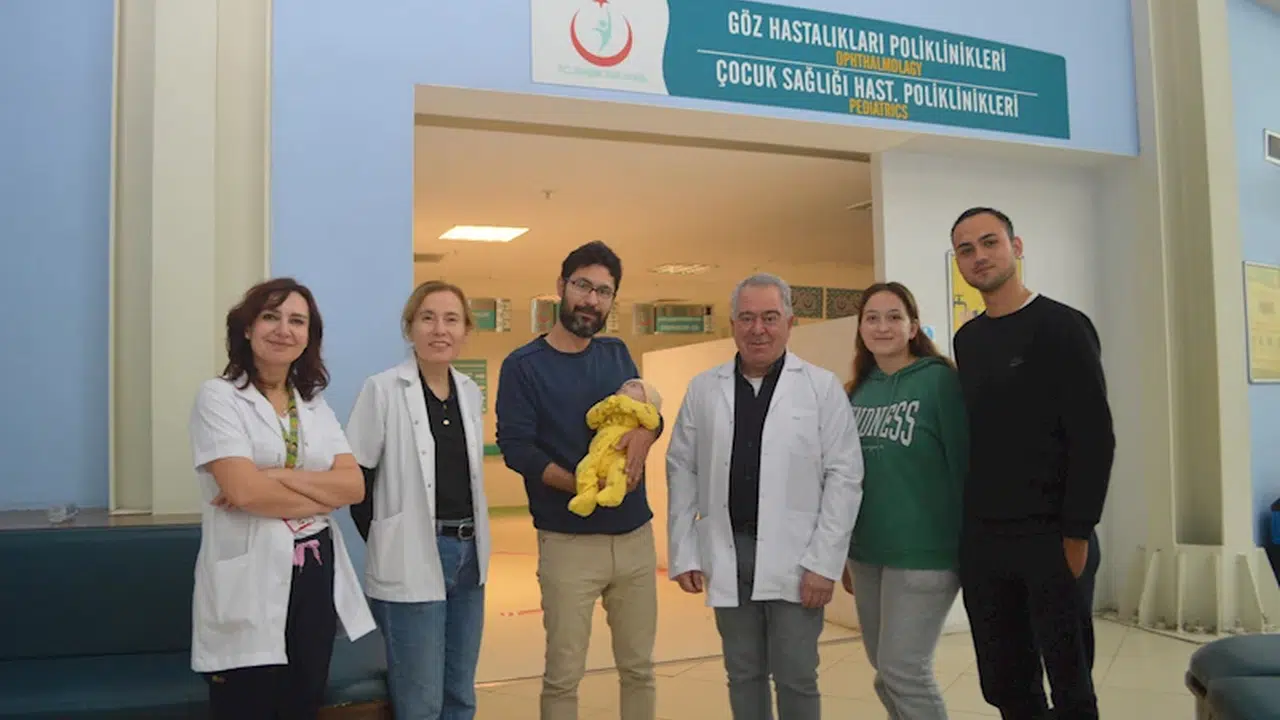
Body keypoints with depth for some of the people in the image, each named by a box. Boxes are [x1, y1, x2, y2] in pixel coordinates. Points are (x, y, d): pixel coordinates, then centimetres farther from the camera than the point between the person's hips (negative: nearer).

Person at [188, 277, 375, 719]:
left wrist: (277, 477, -14)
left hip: (315, 575, 5)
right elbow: (244, 491, -18)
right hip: (250, 580, -5)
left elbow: (354, 485, -2)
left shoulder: (316, 405, 11)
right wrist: (325, 493, -9)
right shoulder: (218, 397, -5)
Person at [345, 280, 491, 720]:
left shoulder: (470, 391, 7)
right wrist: (385, 544, -6)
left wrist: (471, 543, 10)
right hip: (412, 562, -6)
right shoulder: (383, 389, -10)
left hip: (468, 555, 6)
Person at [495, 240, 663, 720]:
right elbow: (515, 448, -12)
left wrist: (643, 433, -14)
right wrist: (582, 486, -23)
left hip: (635, 535, 5)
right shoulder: (523, 365, -4)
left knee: (639, 667, 13)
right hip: (568, 541, -4)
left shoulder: (617, 354, 11)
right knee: (563, 675, 2)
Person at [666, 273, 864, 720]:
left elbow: (844, 475, -5)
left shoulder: (822, 387, -2)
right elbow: (681, 471, 7)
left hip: (795, 556, -2)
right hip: (727, 553, 3)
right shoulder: (703, 389, 6)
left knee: (795, 678, 4)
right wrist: (683, 553, 3)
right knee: (743, 674, 14)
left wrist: (824, 562, -11)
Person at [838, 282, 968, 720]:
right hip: (866, 552, 6)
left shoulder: (939, 380, -10)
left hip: (923, 553, -6)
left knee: (904, 670, -5)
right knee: (885, 672, 14)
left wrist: (968, 548, -9)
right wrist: (844, 551, 17)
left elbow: (963, 464, -9)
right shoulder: (857, 392, 8)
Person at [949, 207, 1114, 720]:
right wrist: (967, 526, 8)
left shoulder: (1063, 327, -7)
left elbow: (1094, 438, -11)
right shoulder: (967, 340, 11)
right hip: (981, 541, 5)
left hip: (1050, 538, -5)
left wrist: (1077, 535, -14)